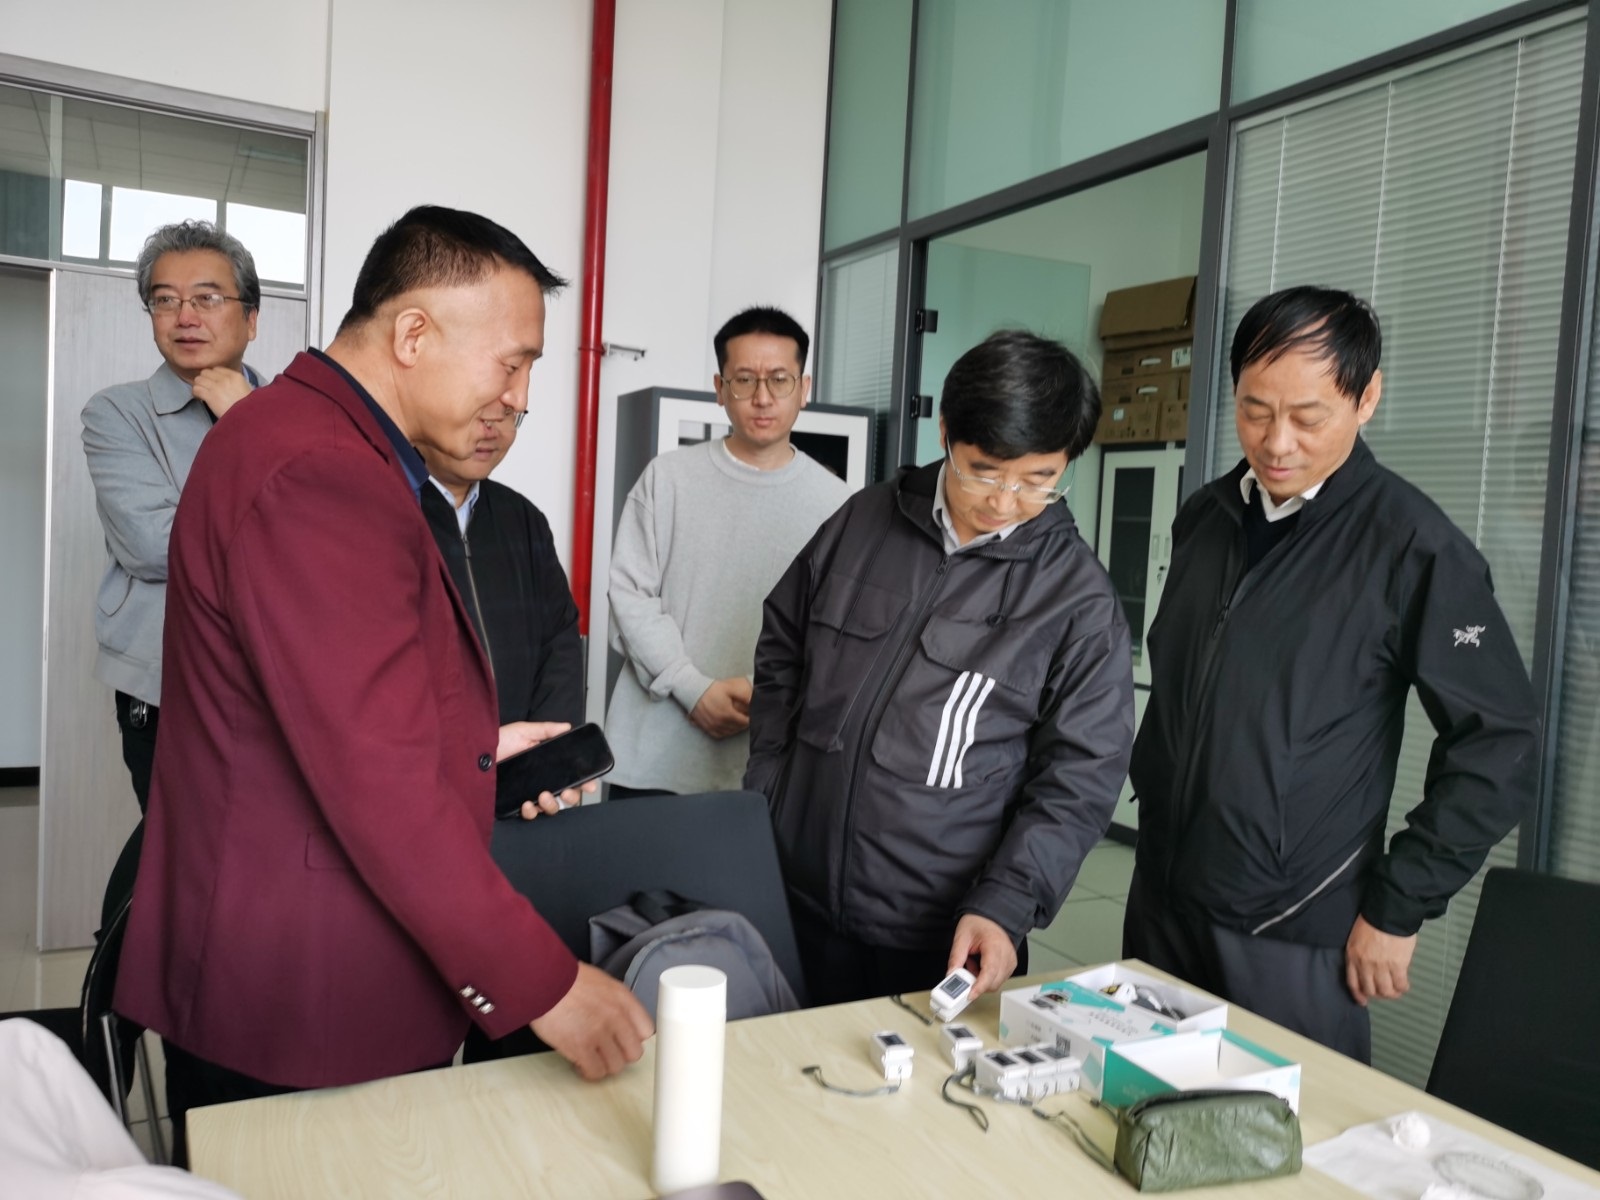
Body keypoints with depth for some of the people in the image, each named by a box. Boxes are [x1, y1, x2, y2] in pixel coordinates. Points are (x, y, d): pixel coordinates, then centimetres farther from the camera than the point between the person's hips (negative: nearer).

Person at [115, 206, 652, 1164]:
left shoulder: (317, 438, 12)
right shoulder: (317, 475, -23)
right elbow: (379, 782, -27)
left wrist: (469, 746, 9)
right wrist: (541, 983, -20)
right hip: (300, 1011, -10)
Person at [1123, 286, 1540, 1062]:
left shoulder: (1413, 545, -13)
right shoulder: (1204, 519, 5)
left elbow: (1499, 744, -10)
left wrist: (1399, 907, -10)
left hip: (1297, 937, -5)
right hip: (1160, 905, 6)